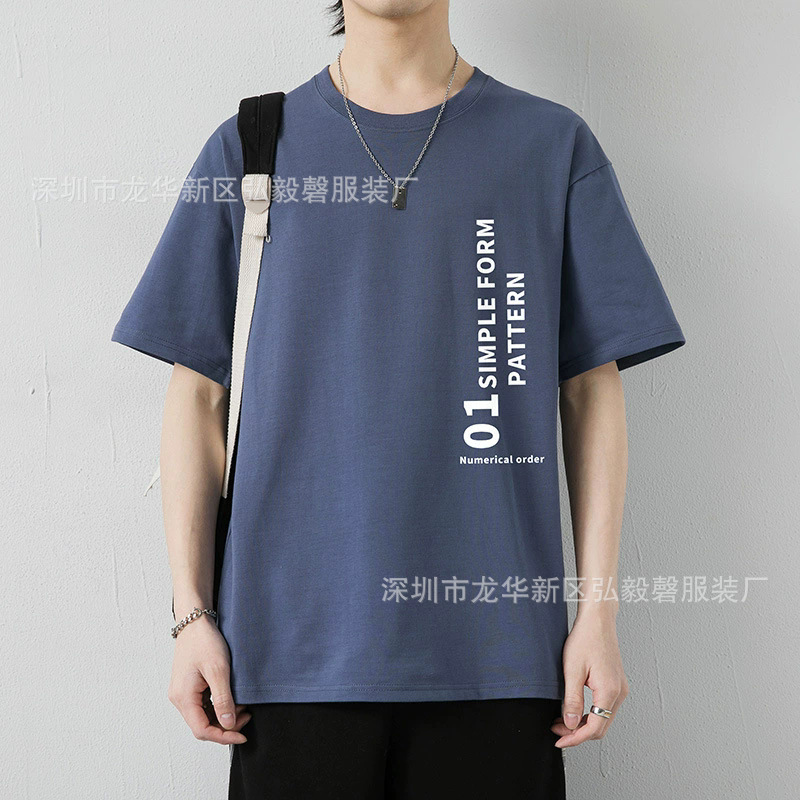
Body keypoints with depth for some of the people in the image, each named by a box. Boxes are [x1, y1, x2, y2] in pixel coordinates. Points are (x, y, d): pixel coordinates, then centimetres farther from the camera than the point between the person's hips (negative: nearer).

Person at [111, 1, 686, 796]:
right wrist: (192, 613, 1)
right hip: (295, 640, 1)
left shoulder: (553, 144, 6)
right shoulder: (249, 149, 7)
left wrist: (598, 611, 0)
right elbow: (198, 394, 6)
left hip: (495, 645, 0)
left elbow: (592, 389, 5)